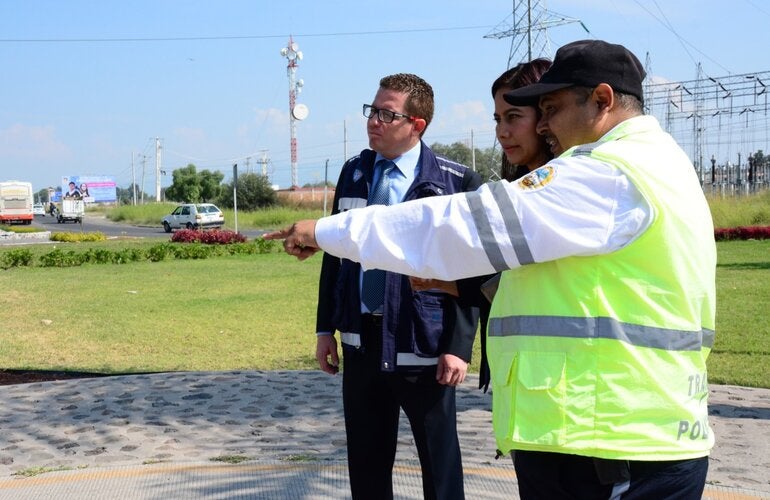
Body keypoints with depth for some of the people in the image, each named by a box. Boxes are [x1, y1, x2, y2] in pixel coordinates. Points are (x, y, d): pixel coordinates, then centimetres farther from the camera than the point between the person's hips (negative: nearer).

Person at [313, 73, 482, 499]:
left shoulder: (457, 183, -8)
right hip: (361, 343, 5)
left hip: (423, 349, -5)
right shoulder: (353, 172, 8)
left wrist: (459, 347, -12)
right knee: (366, 464, 14)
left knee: (440, 465, 9)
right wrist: (326, 327, 9)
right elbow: (335, 254, 12)